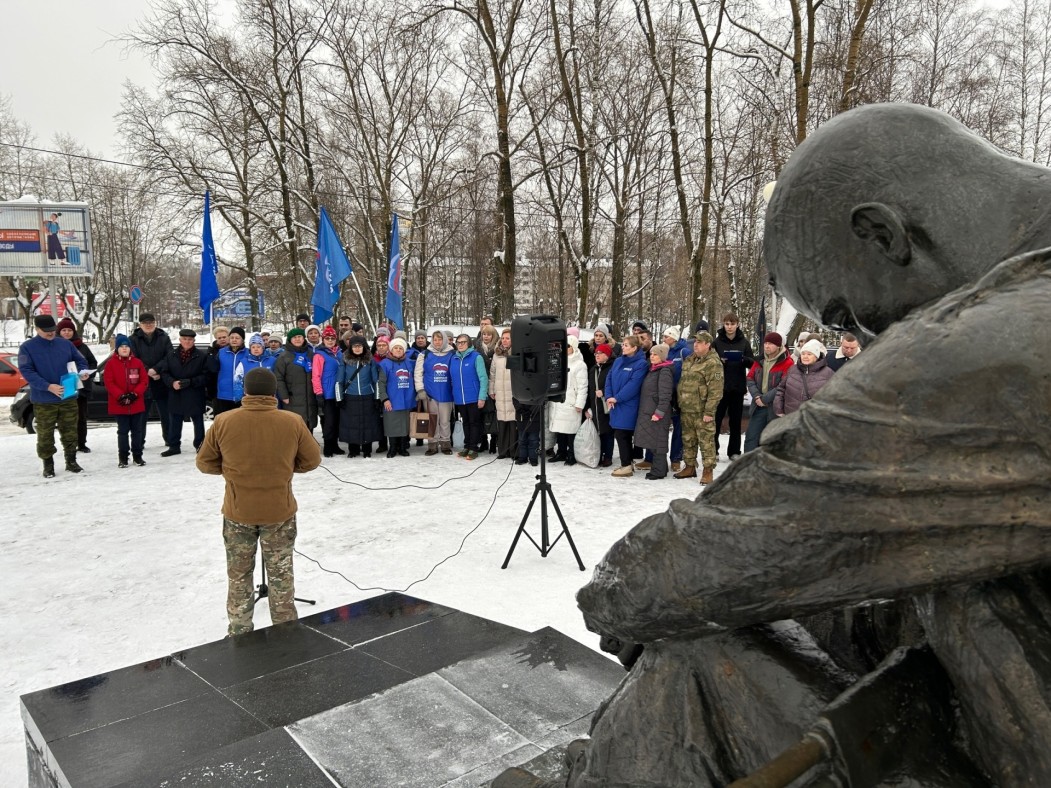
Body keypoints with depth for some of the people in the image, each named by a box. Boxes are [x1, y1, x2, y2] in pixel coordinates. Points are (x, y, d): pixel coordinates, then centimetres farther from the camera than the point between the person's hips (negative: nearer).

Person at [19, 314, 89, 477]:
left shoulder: (66, 344, 6)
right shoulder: (27, 347, -4)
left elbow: (80, 361, 16)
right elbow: (26, 371, -13)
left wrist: (83, 372, -9)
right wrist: (48, 386, -25)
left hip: (69, 398, 3)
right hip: (43, 401, -3)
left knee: (70, 432, 10)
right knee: (45, 435, 5)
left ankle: (71, 461, 22)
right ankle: (48, 465, 17)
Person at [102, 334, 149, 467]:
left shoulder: (137, 363, 3)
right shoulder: (111, 363, -2)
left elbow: (144, 381, 1)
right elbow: (108, 382, -7)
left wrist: (135, 394, -13)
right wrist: (121, 396, -17)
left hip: (137, 404, 2)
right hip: (119, 405, -2)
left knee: (137, 430, 9)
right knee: (123, 431, 4)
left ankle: (137, 455, 18)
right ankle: (123, 457, 11)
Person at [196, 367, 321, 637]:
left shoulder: (223, 421, -11)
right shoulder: (293, 422, -11)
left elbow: (204, 463, 0)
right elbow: (312, 460, 0)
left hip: (237, 512, 0)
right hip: (280, 512, 0)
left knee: (239, 576, 17)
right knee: (281, 576, 14)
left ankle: (239, 635, 26)